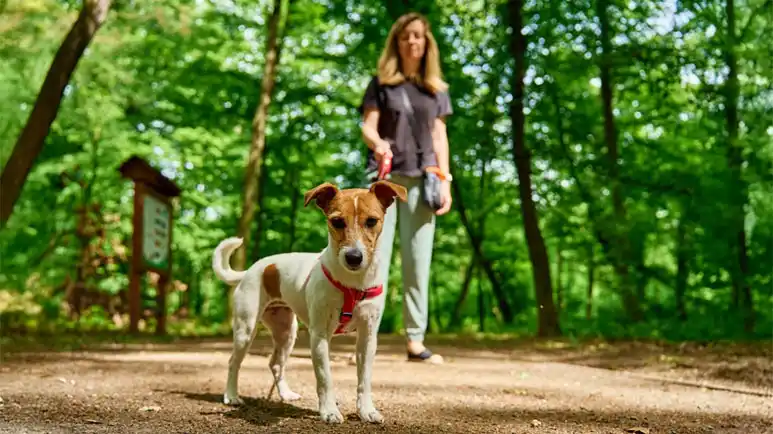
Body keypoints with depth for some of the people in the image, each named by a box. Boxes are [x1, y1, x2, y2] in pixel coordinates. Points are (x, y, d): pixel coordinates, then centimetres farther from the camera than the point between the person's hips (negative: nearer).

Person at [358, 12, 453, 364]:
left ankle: (415, 340, 1)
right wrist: (377, 142, -22)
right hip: (384, 176, -2)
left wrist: (445, 181, 4)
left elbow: (439, 137, 13)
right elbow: (368, 126, 1)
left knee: (418, 259, 0)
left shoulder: (436, 89, 15)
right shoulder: (381, 84, 9)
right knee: (375, 255, -7)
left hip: (420, 180, 2)